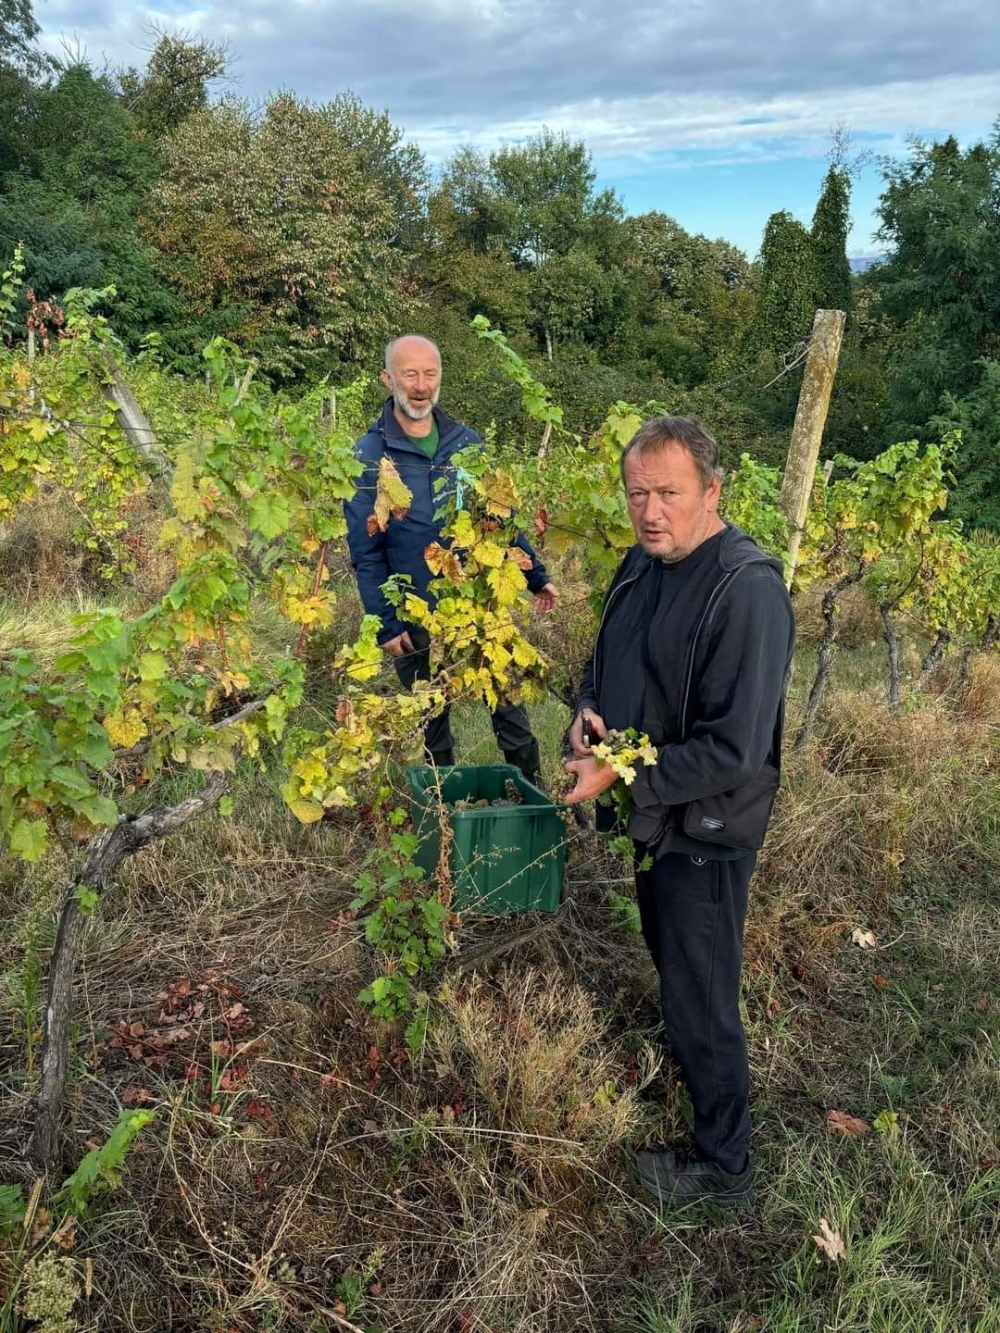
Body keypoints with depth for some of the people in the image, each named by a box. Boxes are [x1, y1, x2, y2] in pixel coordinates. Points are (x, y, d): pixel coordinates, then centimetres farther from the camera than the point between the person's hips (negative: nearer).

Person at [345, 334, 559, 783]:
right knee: (433, 733, 14)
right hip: (417, 623, -2)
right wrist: (386, 626, -11)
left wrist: (536, 577, 7)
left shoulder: (467, 441, 3)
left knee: (513, 720, 8)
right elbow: (366, 553, -7)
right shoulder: (368, 456, -7)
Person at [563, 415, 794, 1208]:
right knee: (673, 970, 28)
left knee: (700, 1000, 8)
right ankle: (683, 1070, 54)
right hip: (653, 814, 8)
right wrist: (588, 711, -5)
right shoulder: (643, 563, -1)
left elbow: (736, 750, -29)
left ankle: (724, 1167, 29)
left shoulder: (748, 590, -28)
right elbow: (607, 660, 16)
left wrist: (620, 777, -24)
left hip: (706, 830, -8)